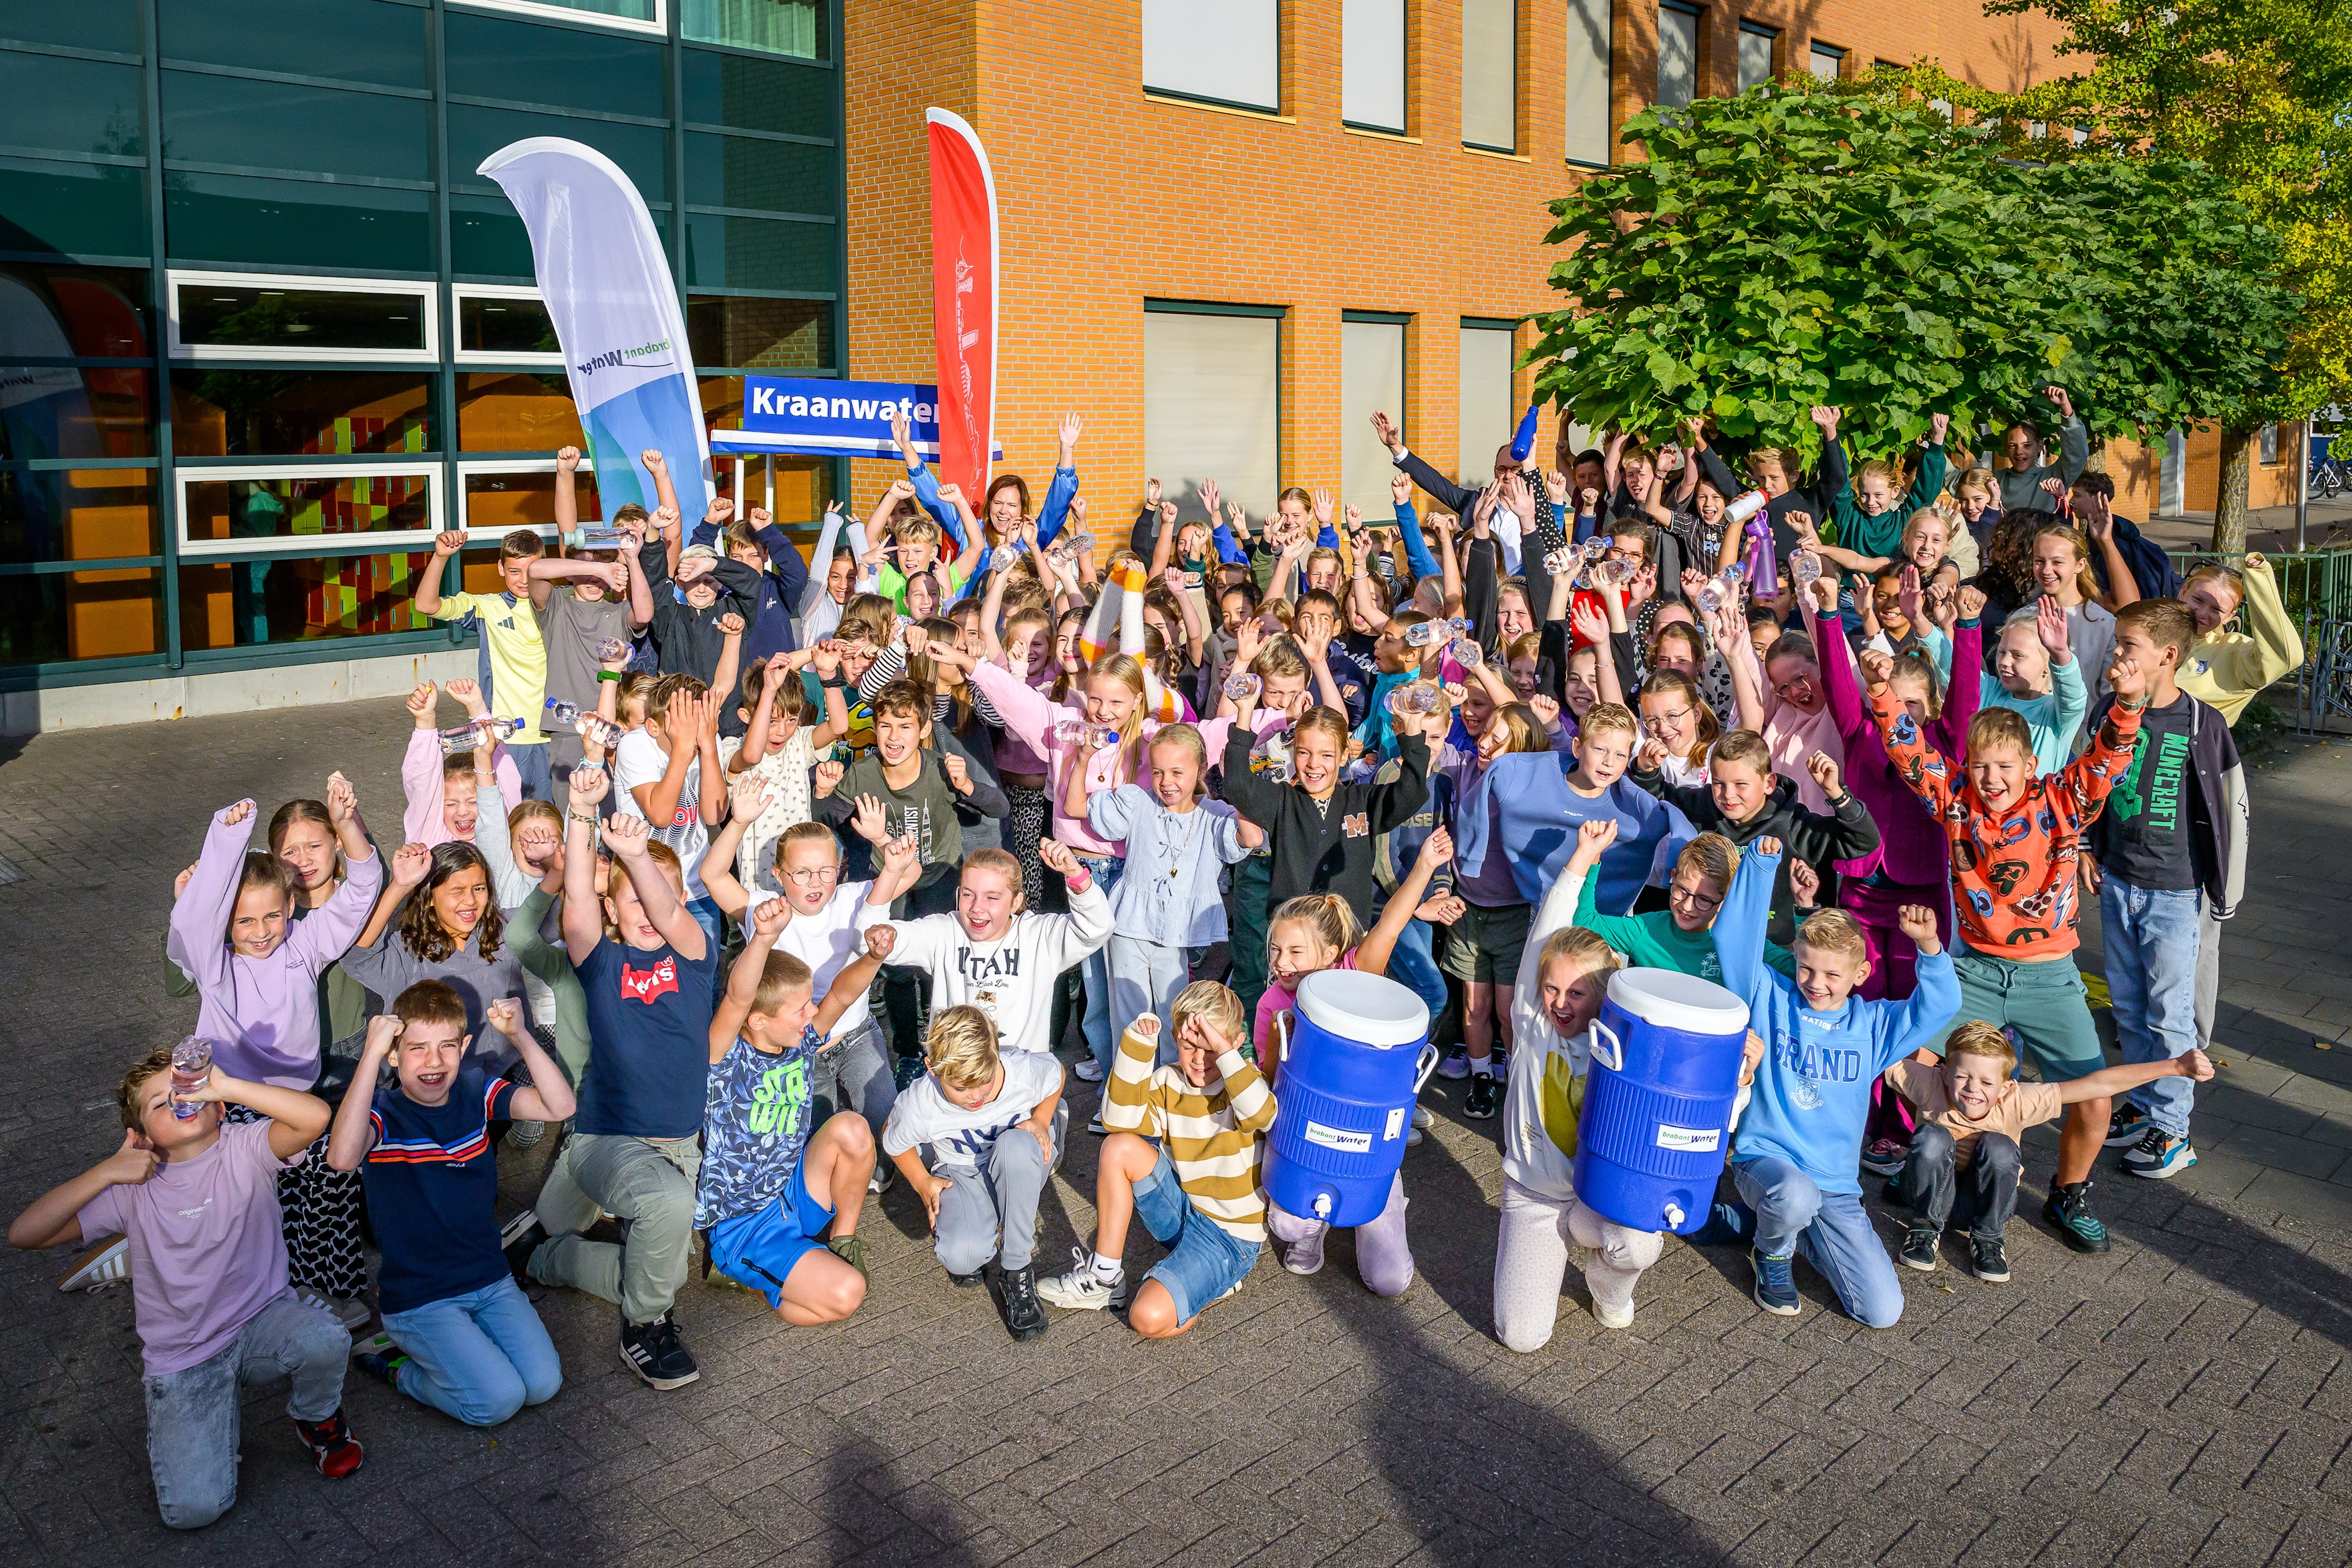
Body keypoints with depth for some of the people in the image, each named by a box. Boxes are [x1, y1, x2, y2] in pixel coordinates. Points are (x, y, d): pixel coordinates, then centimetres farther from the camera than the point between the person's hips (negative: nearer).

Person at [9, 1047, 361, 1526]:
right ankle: (220, 1414, 18)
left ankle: (317, 1420, 1)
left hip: (262, 1322, 0)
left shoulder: (245, 1150, -10)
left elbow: (315, 1117, -32)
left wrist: (225, 1086, -36)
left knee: (326, 1340, -36)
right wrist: (106, 1172, -18)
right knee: (192, 1509, -17)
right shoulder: (133, 1186, -3)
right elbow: (24, 1234, -11)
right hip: (182, 1358, 1)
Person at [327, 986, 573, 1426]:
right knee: (498, 1399, -18)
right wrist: (371, 1054, -37)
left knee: (543, 1384, -10)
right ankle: (399, 1368, 9)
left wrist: (519, 1035, -25)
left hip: (490, 1281, 5)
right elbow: (342, 1158, -38)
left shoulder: (476, 1092, 0)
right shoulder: (383, 1113, -13)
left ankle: (456, 1348, 17)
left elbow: (560, 1107, -13)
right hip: (419, 1298, -5)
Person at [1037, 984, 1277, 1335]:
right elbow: (1120, 1120, -16)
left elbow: (1263, 1115, -38)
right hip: (1183, 1211, 6)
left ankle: (1215, 1280, 4)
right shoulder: (1168, 1081, -1)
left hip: (1231, 1236, -6)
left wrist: (1224, 1051, -39)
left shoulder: (1242, 1080, -14)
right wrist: (1137, 1045, -21)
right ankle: (1104, 1277, -3)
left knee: (1149, 1319, -28)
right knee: (1119, 1147, -14)